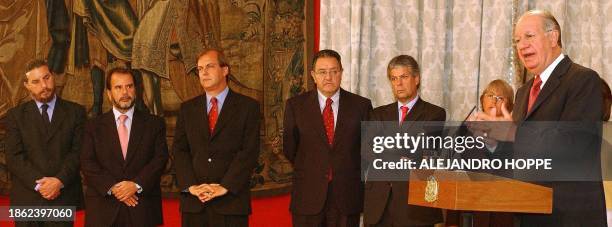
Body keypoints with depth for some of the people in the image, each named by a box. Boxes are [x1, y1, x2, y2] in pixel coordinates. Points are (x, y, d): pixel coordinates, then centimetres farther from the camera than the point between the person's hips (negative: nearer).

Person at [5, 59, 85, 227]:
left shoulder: (75, 112, 7)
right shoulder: (16, 115, 8)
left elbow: (78, 152, -1)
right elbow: (14, 157, -1)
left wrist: (59, 181, -14)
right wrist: (38, 184, -13)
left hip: (63, 198, 0)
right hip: (27, 200, 1)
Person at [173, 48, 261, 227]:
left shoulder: (248, 107, 2)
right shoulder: (188, 109, 13)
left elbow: (249, 151, -6)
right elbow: (180, 150, 6)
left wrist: (225, 186, -14)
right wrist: (190, 185, -9)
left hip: (231, 200, -3)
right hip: (194, 202, 3)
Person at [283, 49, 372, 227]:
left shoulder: (361, 105, 2)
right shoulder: (295, 105, 3)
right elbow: (289, 149, 8)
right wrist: (308, 170, 5)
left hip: (347, 197, 0)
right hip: (308, 198, 0)